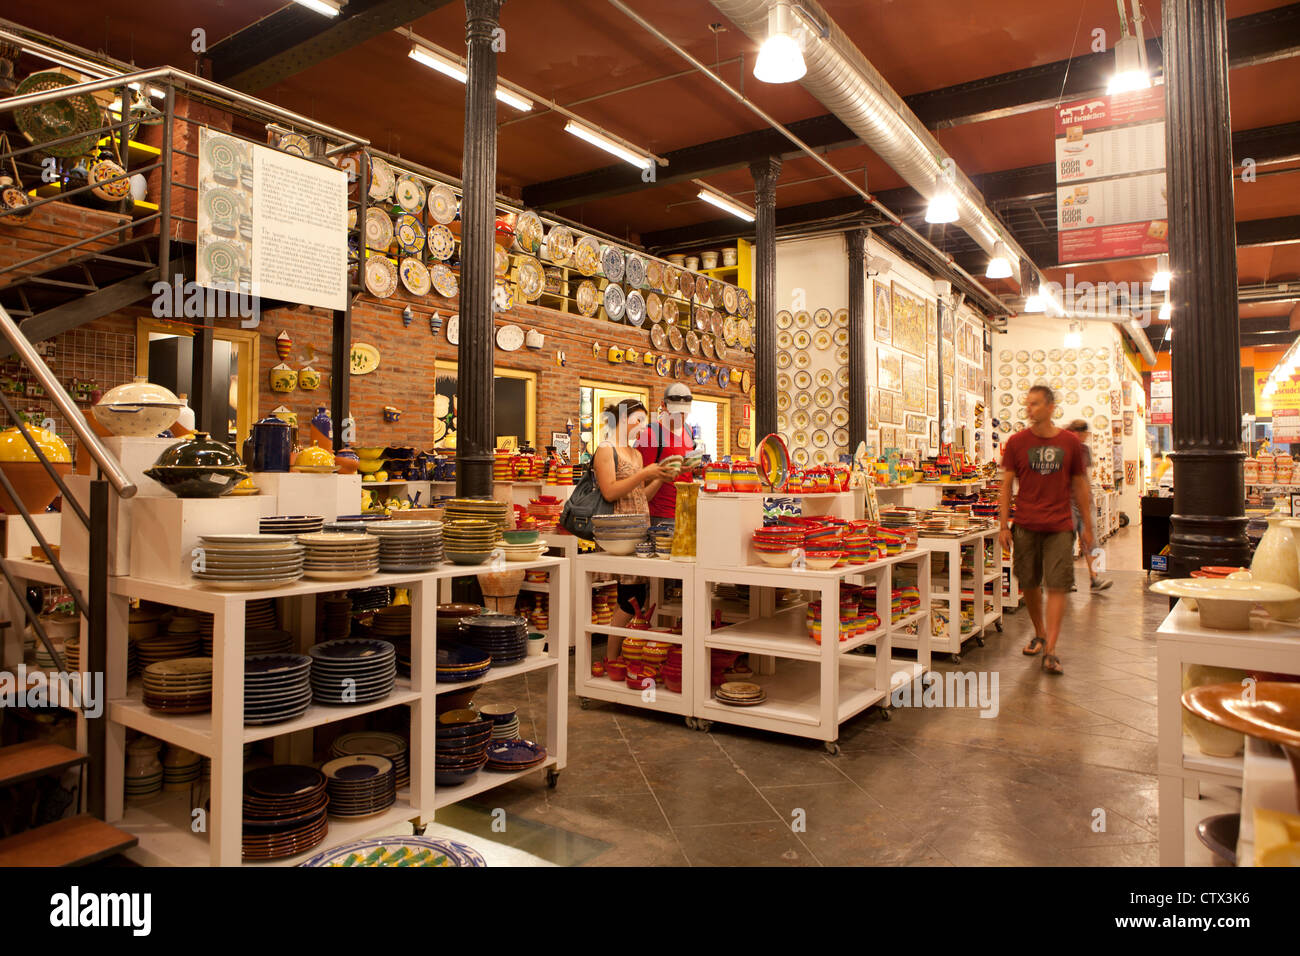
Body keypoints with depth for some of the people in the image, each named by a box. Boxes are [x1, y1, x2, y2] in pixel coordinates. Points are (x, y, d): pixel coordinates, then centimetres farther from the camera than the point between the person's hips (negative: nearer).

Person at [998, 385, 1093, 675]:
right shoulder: (1016, 442, 2)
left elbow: (1080, 486, 11)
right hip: (1025, 526, 1)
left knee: (1057, 586, -5)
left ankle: (1050, 651, -2)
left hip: (1060, 527, 0)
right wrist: (1004, 525, -2)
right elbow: (1006, 485, 3)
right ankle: (1039, 634, 30)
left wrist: (1087, 526, 10)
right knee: (1029, 584, 8)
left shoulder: (1069, 442, 4)